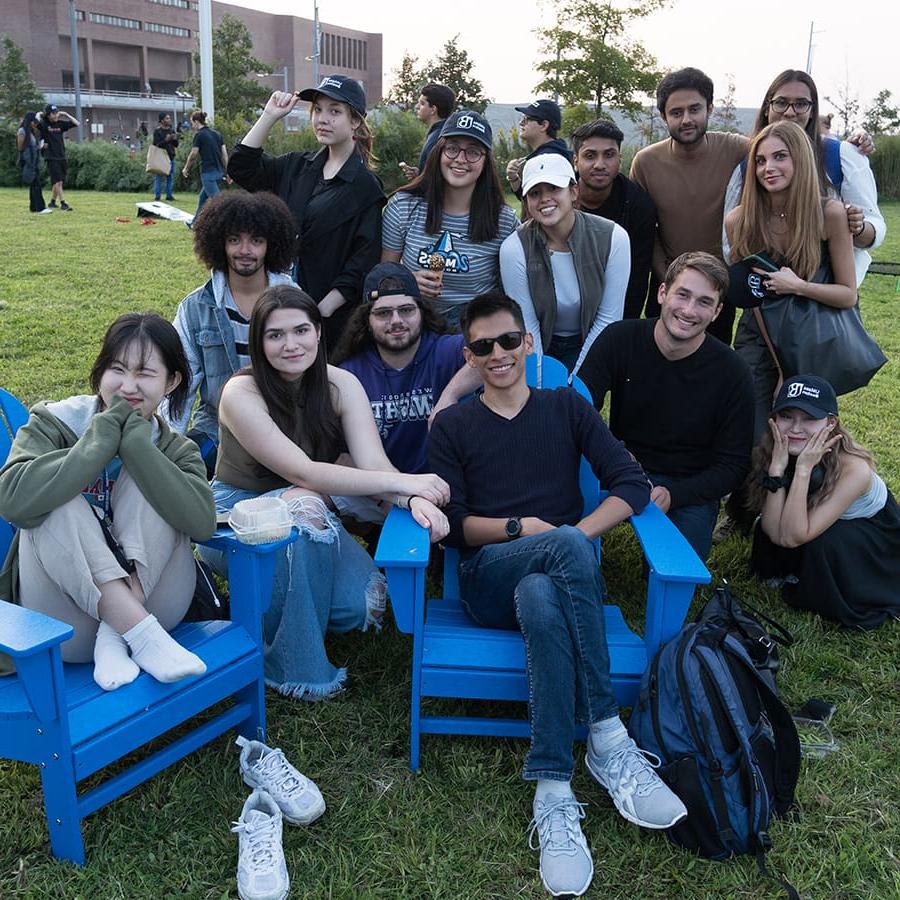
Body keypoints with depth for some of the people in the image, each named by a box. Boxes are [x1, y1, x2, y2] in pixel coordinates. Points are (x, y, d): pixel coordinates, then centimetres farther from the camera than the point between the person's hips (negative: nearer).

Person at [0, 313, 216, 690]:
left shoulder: (177, 450, 3)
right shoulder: (53, 423, -2)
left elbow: (202, 524, -21)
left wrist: (136, 442, -21)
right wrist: (103, 438, -22)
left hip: (150, 600, 1)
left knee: (144, 478, -17)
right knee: (60, 501, -25)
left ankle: (115, 635, -24)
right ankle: (142, 635, -30)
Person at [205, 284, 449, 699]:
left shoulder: (341, 385, -6)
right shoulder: (240, 393, -20)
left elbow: (374, 464, -17)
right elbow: (302, 472, -28)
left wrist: (415, 500, -40)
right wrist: (403, 482, -32)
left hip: (307, 520, 4)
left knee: (366, 604, -23)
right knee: (304, 503, -37)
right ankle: (296, 667, -20)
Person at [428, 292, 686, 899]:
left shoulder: (567, 408, 16)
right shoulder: (452, 427, 15)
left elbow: (633, 485, 4)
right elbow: (454, 525, 5)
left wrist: (577, 534, -12)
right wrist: (524, 528, -12)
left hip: (564, 572, 1)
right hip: (489, 580, -1)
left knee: (542, 601, -38)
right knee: (565, 547, -36)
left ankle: (553, 793, -35)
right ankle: (609, 738, -34)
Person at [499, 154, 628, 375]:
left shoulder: (613, 238, -17)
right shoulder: (514, 248, -19)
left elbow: (608, 318, -11)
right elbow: (527, 326, -13)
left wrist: (577, 381, -13)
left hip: (588, 346, 0)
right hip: (539, 348, 0)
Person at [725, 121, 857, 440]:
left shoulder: (831, 214, -14)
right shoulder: (738, 220, -10)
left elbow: (848, 295, -10)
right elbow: (737, 290, 5)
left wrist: (799, 286, -23)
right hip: (756, 339, 1)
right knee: (751, 441, -2)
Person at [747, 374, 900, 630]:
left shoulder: (853, 469, -37)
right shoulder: (771, 451, -23)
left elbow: (792, 537, -38)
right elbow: (775, 533, -30)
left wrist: (803, 469, -45)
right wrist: (777, 467, -38)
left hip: (877, 542, -4)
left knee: (824, 542, -33)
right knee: (769, 526, -23)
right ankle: (787, 576, 7)